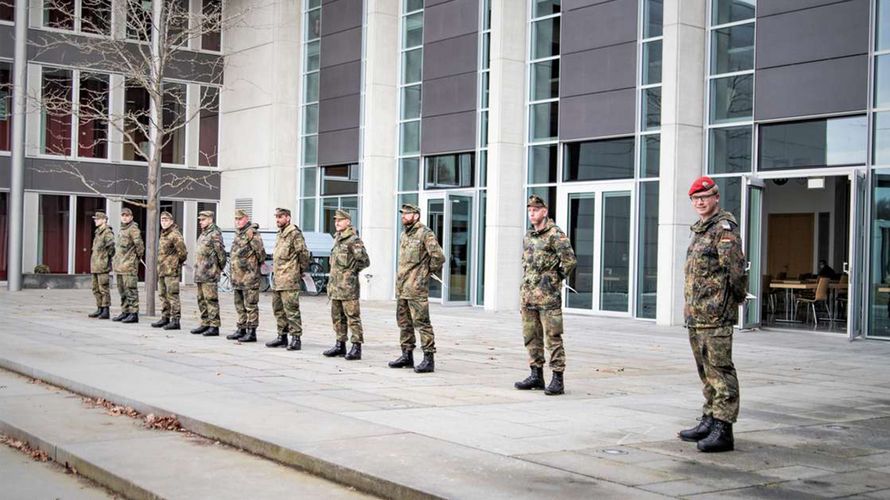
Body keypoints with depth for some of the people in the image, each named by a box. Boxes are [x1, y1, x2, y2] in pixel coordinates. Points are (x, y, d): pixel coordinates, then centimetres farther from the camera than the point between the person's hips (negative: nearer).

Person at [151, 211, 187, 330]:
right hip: (162, 271, 10)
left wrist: (177, 262, -4)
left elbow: (183, 252, -18)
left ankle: (175, 320, -6)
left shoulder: (175, 235, -13)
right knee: (163, 295, 15)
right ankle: (165, 318, 23)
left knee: (172, 295, -8)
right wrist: (161, 264, 17)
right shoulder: (162, 234, 17)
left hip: (171, 271, -10)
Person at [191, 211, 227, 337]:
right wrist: (197, 268, 19)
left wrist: (220, 267, -8)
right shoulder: (203, 234, 18)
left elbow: (221, 252, -15)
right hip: (200, 274, 10)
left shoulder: (214, 234, -12)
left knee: (211, 299, -9)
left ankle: (214, 326, -7)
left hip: (210, 274, -10)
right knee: (201, 299, 13)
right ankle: (205, 324, 21)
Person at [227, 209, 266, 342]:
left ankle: (251, 332, -1)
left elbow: (260, 251, -17)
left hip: (249, 276, -9)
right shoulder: (238, 233, 15)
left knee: (250, 305, -5)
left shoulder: (252, 233, -13)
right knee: (240, 305, 15)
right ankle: (241, 330, 23)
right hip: (237, 276, 9)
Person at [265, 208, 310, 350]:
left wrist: (300, 270, -5)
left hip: (289, 280, -10)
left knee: (291, 310, -9)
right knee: (278, 309, 14)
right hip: (277, 280, 10)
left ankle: (296, 339, -6)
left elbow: (304, 253, -14)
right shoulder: (279, 234, 18)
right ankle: (282, 337, 22)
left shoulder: (295, 234, -11)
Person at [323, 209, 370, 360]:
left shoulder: (354, 240, -11)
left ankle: (356, 347, -3)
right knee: (337, 317, 13)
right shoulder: (337, 239, 16)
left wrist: (351, 270, -2)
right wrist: (331, 282, 17)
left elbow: (365, 261, -13)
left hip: (348, 286, -9)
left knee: (352, 317, -5)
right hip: (335, 285, 9)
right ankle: (340, 345, 22)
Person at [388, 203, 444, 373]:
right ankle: (407, 356, 23)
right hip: (402, 287, 9)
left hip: (417, 288, -9)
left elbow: (438, 256, -18)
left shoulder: (425, 234, -12)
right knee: (404, 321, 13)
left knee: (421, 322, -8)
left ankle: (429, 359, -6)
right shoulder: (404, 235, 15)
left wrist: (430, 270, -3)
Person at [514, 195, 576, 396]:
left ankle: (558, 379, -2)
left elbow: (570, 261, -15)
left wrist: (555, 278, -4)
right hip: (528, 295, 8)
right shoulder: (528, 237, 16)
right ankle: (536, 376, 20)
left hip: (548, 296, -8)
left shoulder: (556, 234, -9)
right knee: (531, 337, 11)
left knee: (552, 338, -5)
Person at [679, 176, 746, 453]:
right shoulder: (699, 229, 19)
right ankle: (709, 420, 25)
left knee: (720, 369, -9)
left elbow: (736, 266, -20)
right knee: (705, 369, 16)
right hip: (696, 314, 10)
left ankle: (723, 430, -9)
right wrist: (690, 306, 17)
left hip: (716, 315, -10)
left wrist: (737, 295, -7)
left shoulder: (724, 227, -10)